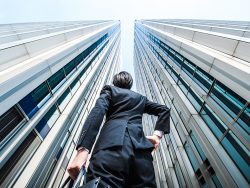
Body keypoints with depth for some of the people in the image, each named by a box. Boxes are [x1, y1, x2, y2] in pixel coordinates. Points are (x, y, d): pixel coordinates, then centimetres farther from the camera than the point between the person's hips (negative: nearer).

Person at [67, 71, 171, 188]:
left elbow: (97, 111, -2)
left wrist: (83, 149, -11)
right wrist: (157, 135, 18)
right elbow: (164, 110, 29)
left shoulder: (109, 90, 18)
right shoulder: (141, 98, 31)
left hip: (111, 146, -3)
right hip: (140, 147, 4)